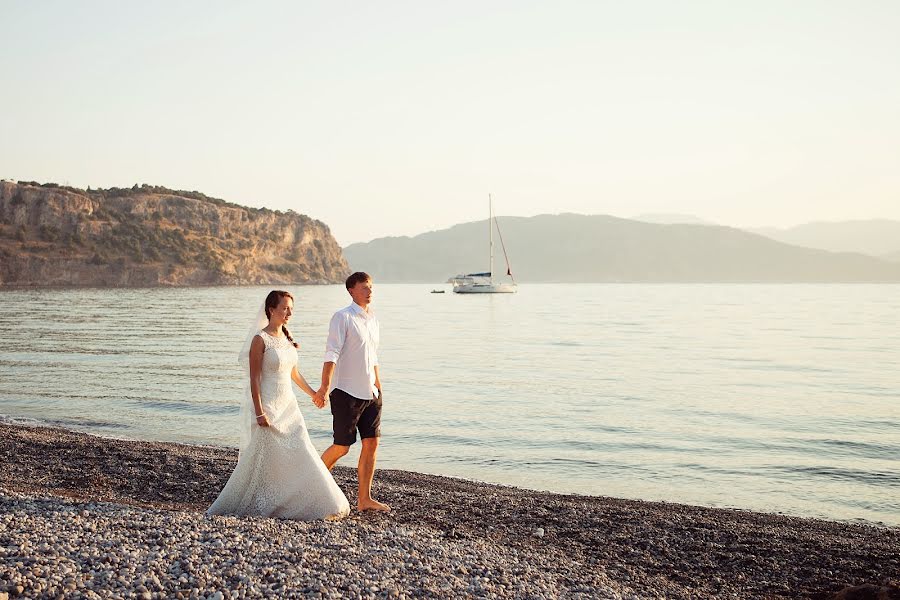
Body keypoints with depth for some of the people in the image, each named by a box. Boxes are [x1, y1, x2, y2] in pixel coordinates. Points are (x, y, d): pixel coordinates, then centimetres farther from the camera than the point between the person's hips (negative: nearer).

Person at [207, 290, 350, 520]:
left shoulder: (287, 337, 9)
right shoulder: (260, 340, -13)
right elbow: (254, 379, -15)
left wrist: (313, 393, 25)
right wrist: (259, 412, -19)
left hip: (288, 405, 7)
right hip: (267, 406, -7)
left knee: (301, 455, 6)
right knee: (262, 458, 1)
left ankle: (319, 505, 12)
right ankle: (234, 505, 17)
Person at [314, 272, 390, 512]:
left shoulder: (372, 318, 13)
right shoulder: (343, 317, -11)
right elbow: (331, 354, -18)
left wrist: (378, 387, 23)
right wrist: (324, 388, -26)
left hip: (370, 393, 7)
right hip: (346, 392, -7)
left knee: (371, 443, 4)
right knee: (342, 446, -1)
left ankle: (364, 499, 11)